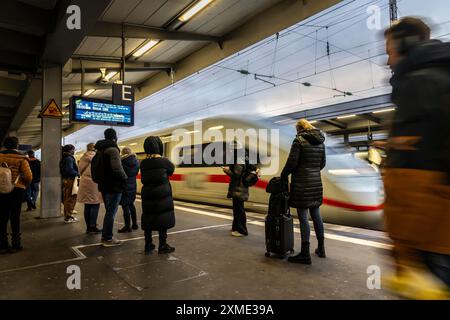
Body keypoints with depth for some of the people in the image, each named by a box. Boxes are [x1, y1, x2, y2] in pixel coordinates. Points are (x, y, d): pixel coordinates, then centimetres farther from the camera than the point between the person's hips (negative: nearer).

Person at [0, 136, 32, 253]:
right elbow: (28, 176, -14)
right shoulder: (21, 158, -8)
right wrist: (24, 186, 5)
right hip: (17, 190, -2)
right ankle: (15, 245, 12)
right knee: (15, 217, 6)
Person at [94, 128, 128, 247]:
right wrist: (124, 177, -13)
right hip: (113, 186, -9)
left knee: (109, 211, 20)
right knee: (111, 212, 1)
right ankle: (108, 239, 9)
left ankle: (105, 236, 28)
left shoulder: (100, 150, 13)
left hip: (104, 185, 9)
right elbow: (117, 168, -28)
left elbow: (94, 167, 19)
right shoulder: (113, 149, -16)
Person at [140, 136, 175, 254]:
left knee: (148, 219, 12)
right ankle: (162, 246, 11)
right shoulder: (163, 161, -11)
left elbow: (143, 179, 7)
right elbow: (171, 169, 7)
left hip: (147, 194, 5)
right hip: (162, 194, -4)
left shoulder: (143, 163, 0)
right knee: (163, 218, 5)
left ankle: (148, 246, 21)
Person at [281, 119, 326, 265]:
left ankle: (305, 254, 2)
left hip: (302, 183, -7)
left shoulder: (299, 140, -9)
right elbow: (322, 163, 16)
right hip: (316, 182, 7)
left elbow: (292, 162, -13)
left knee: (303, 218, -3)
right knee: (316, 215, 16)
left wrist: (284, 175, 1)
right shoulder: (320, 142, 12)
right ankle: (321, 248, 28)